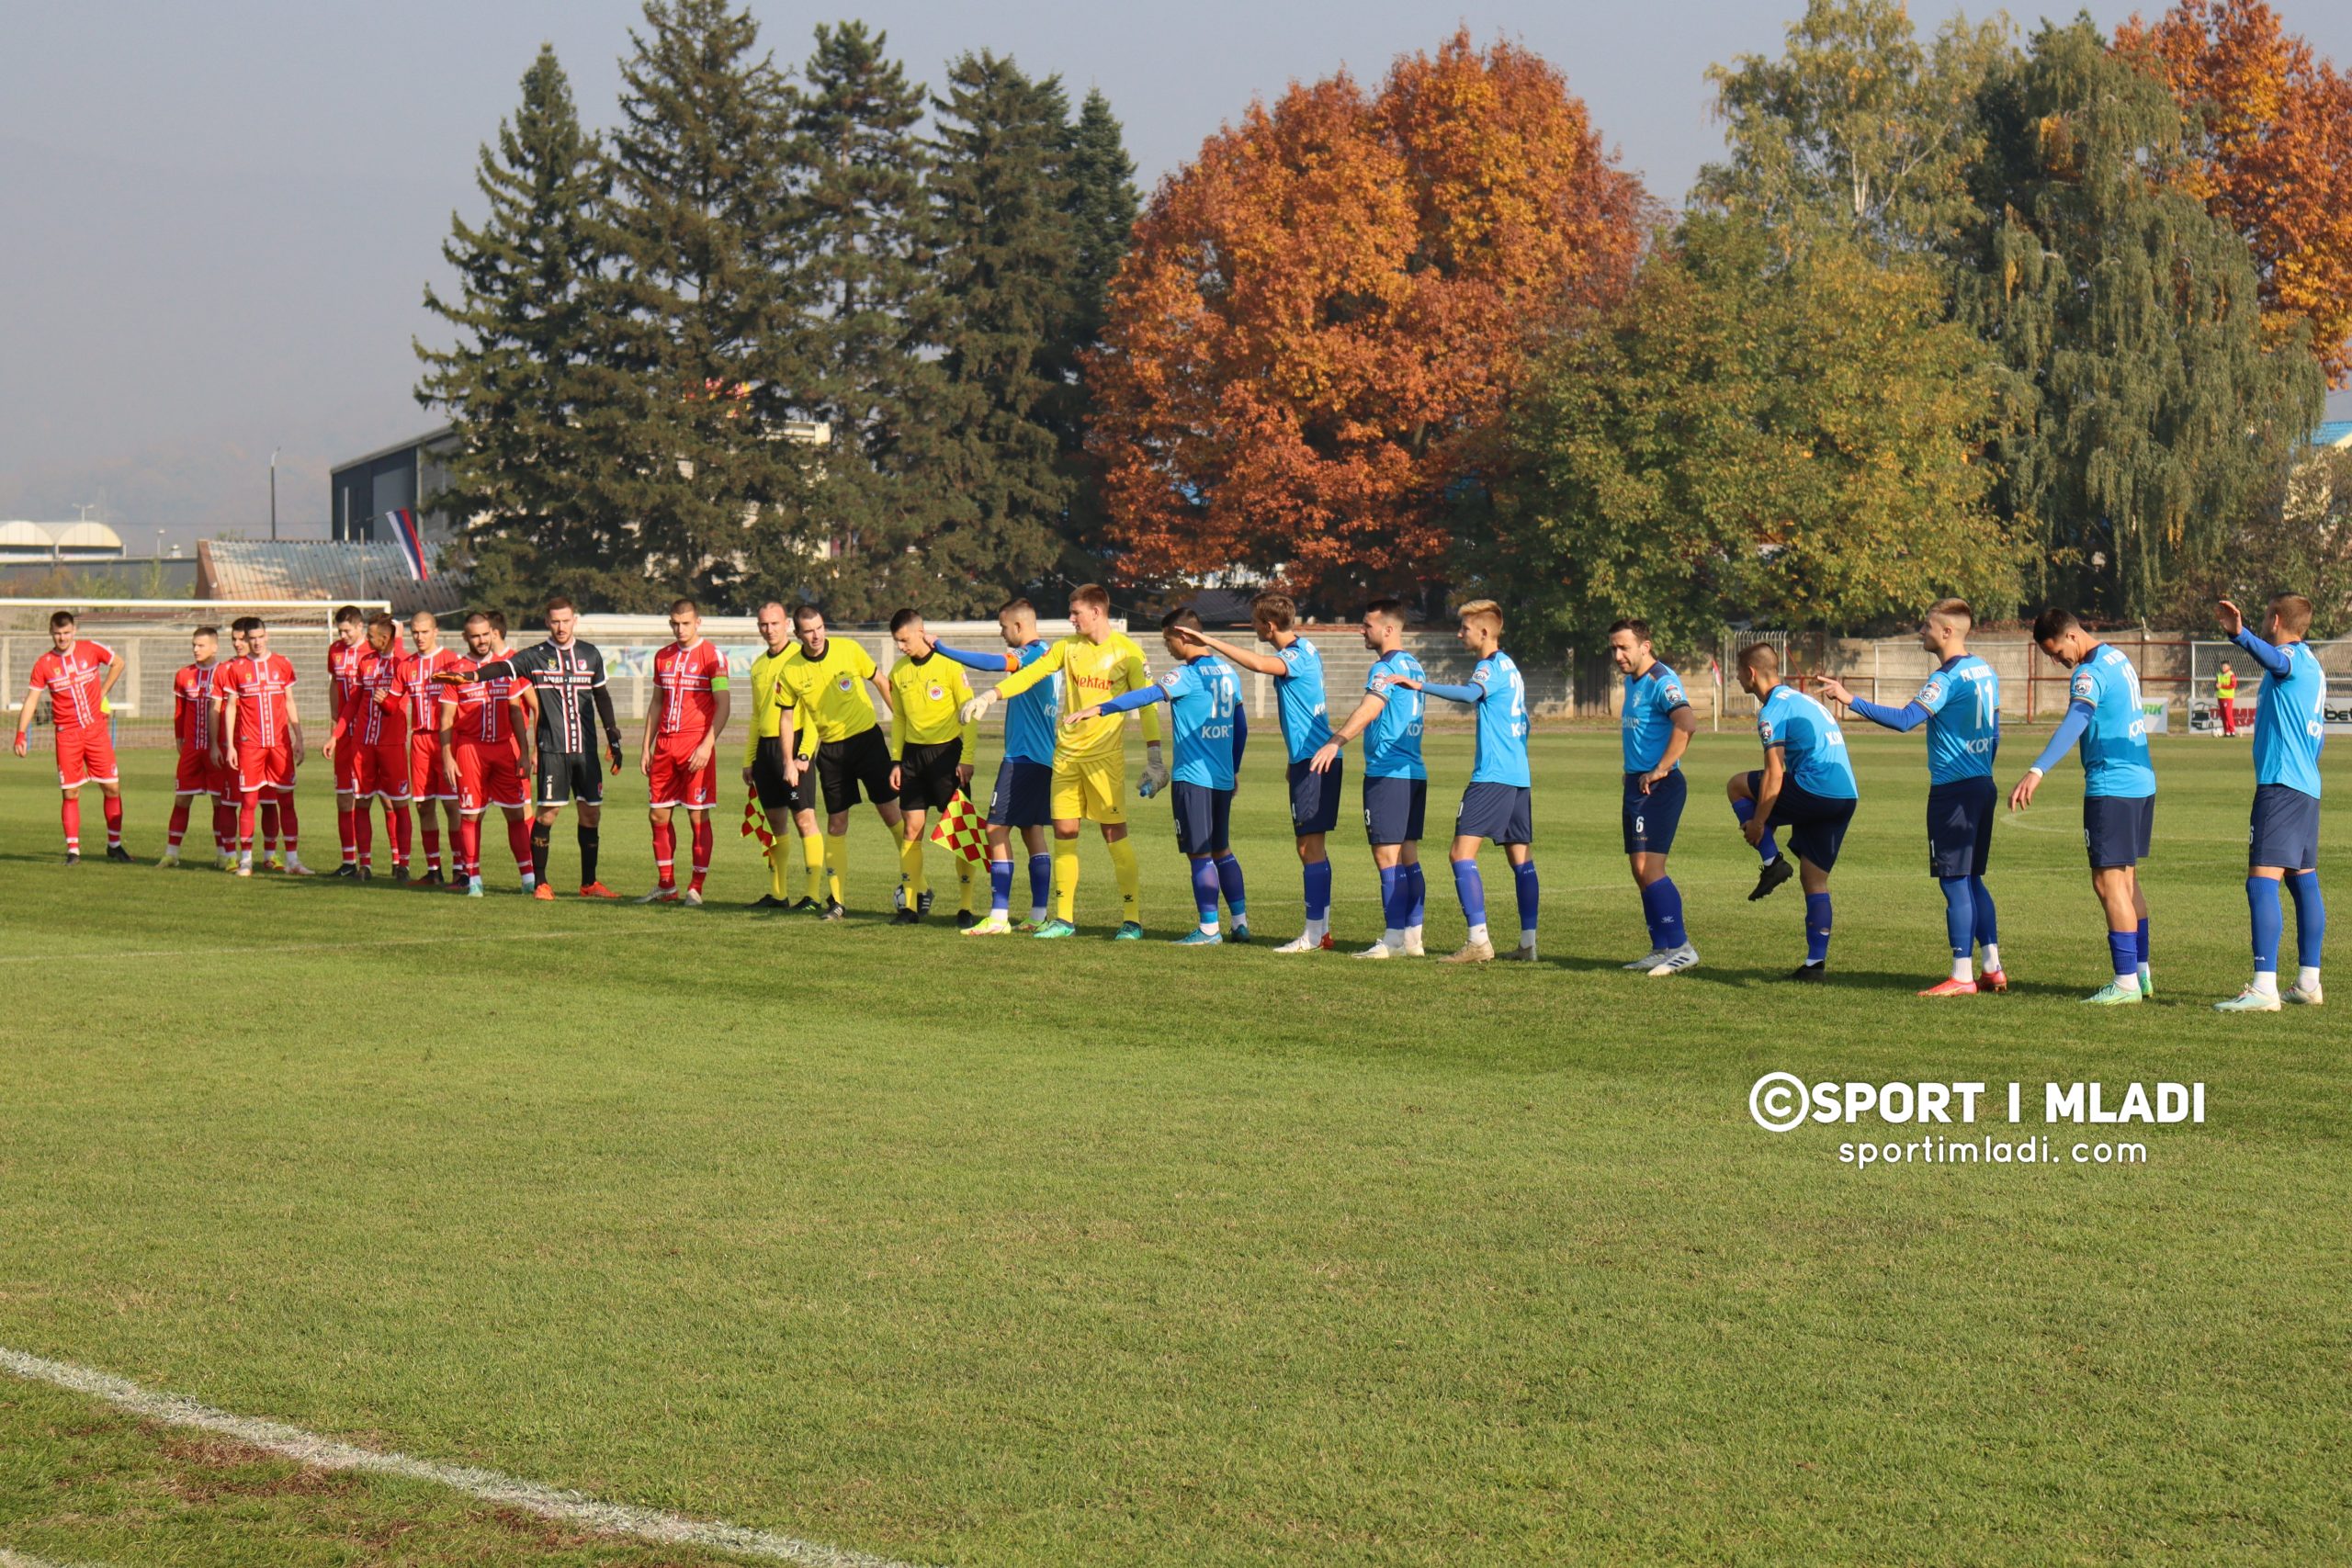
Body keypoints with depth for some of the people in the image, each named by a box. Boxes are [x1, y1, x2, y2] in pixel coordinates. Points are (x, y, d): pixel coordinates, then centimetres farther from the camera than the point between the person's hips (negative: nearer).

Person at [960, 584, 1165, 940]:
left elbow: (1146, 704, -4)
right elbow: (1030, 673, 7)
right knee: (1064, 833, 4)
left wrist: (1154, 757, -10)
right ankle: (1064, 918, 13)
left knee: (1115, 834, -7)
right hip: (1066, 753, 5)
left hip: (1106, 755, -5)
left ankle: (1132, 920, -2)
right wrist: (991, 696, -6)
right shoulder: (1068, 647, 9)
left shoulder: (1127, 651, -4)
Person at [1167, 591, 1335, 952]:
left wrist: (1210, 642, -33)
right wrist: (1294, 759, 30)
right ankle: (1321, 930, 17)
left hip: (1313, 761, -10)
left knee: (1309, 846, -7)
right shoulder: (1302, 650, 15)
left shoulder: (1299, 655, -17)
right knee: (1312, 847, 13)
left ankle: (1314, 934, -6)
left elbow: (1259, 664, -37)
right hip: (1312, 759, 10)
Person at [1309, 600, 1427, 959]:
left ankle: (1393, 939, -9)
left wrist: (1335, 742, -40)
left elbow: (1369, 709, -28)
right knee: (1409, 856, 10)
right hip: (1415, 772, 9)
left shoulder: (1385, 668, -12)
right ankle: (1413, 936, 11)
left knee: (1387, 855, -8)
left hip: (1387, 771, -9)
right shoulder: (1414, 666, 16)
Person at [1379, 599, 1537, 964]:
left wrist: (1421, 685, -38)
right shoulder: (1510, 667, 20)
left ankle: (1479, 940, -18)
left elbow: (1470, 694, -32)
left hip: (1492, 776, -10)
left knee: (1463, 852, -11)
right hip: (1520, 776, 10)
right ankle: (1528, 943, 10)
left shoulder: (1491, 666, -9)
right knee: (1521, 858, 10)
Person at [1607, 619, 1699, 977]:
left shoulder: (1662, 682, -15)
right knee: (1641, 871, 9)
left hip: (1658, 786, -10)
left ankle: (1681, 947, -12)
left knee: (1650, 867, -14)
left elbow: (1687, 724, -31)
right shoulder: (1632, 681, 15)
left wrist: (1660, 770, -26)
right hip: (1637, 783, 10)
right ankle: (1662, 949, 14)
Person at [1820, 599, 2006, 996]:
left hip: (1953, 792, -9)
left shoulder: (1948, 677, -16)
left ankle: (1962, 976, -2)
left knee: (1955, 883, -4)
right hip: (1983, 787, 9)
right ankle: (1992, 969, 15)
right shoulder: (1985, 672, 12)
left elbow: (1906, 719, -27)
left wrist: (1851, 700, -28)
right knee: (1972, 880, 15)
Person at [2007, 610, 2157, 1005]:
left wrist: (2037, 771, -43)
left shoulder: (2091, 673, -17)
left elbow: (2075, 723, -33)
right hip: (2141, 783, 10)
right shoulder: (2119, 659, 13)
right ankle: (2141, 972, 21)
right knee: (2126, 880, 17)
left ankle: (2127, 983, -5)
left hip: (2111, 789, -10)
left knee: (2109, 882, -6)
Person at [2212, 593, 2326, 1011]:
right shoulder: (2313, 667, 20)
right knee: (2303, 881, 15)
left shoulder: (2296, 656, -9)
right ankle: (2308, 983, 21)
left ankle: (2264, 988, -23)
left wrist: (2241, 635, -53)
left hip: (2281, 784, -11)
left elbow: (2275, 659, -36)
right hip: (2306, 785, 11)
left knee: (2262, 881, -15)